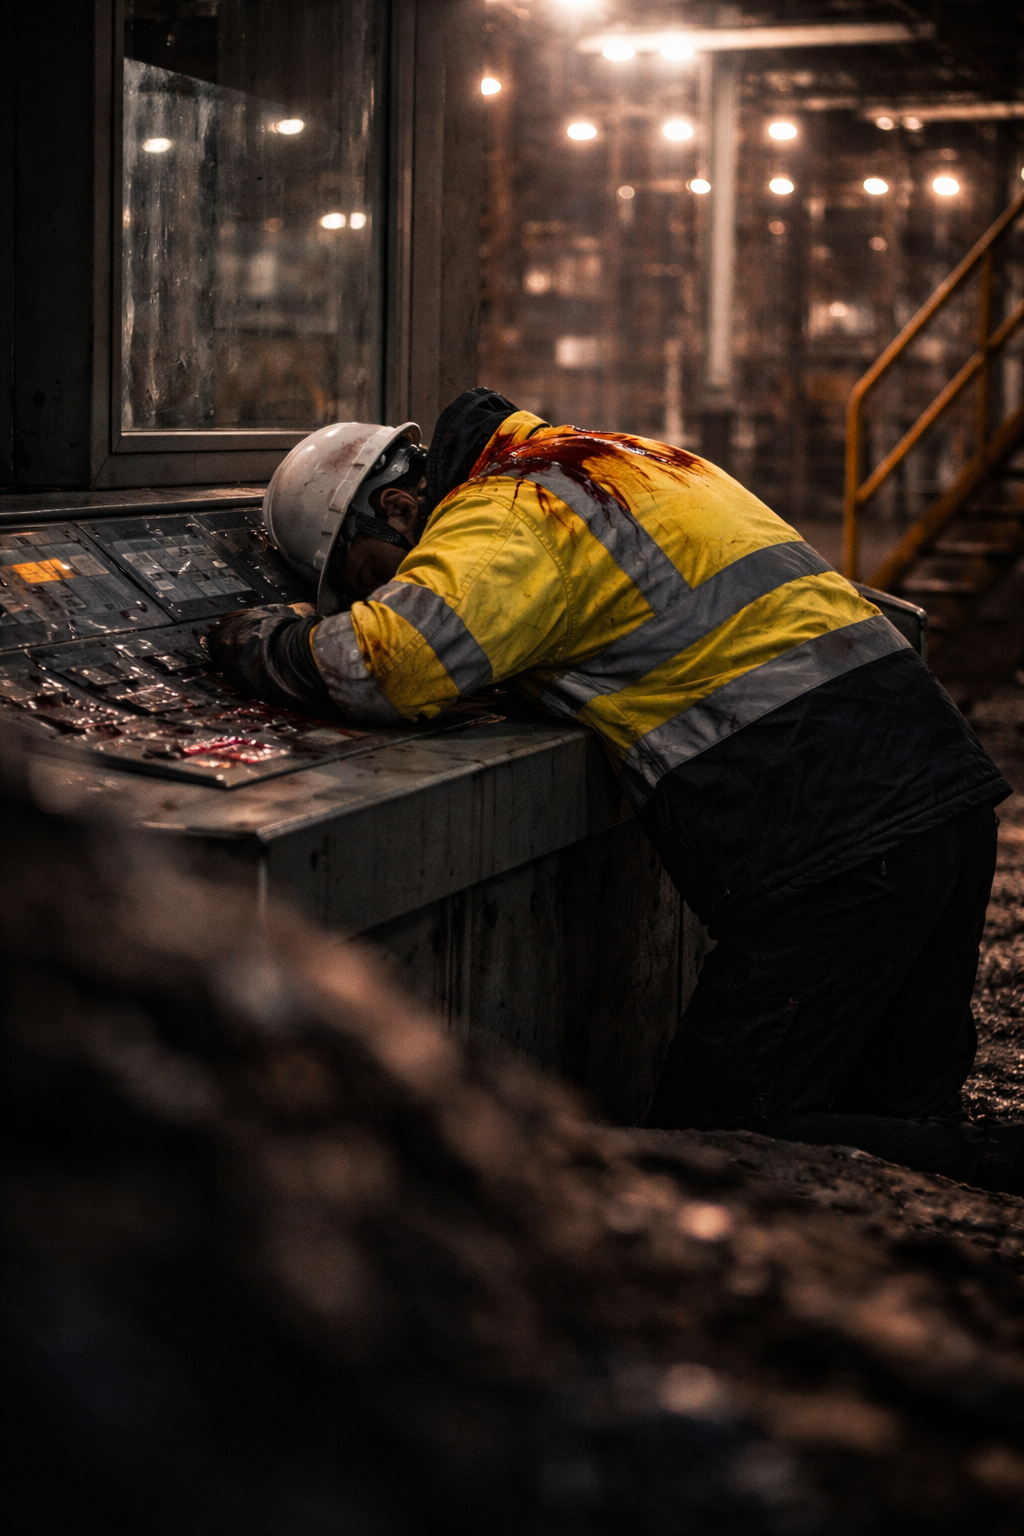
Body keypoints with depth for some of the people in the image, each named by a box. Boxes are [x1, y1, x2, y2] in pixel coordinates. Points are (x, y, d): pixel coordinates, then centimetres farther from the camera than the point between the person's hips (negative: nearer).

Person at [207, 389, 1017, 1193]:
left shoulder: (507, 513, -7)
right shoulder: (601, 459, 22)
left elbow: (387, 663, -23)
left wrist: (259, 643, -2)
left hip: (836, 849, -9)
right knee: (897, 1118, 21)